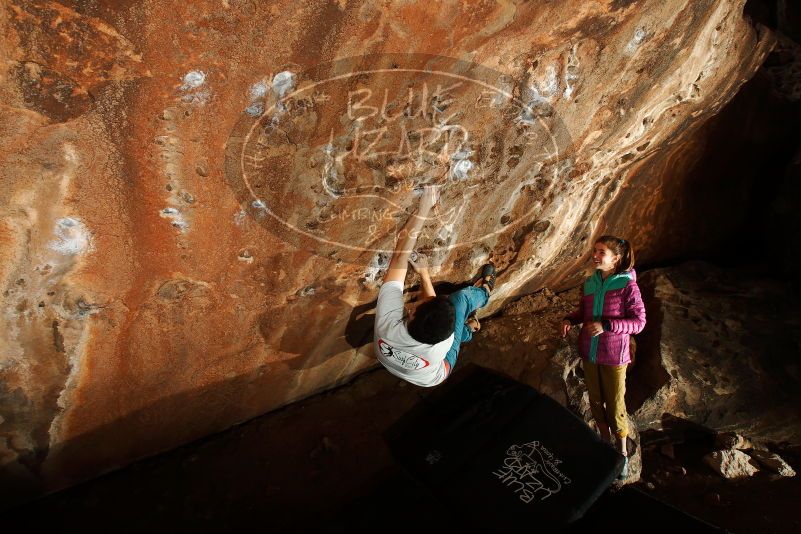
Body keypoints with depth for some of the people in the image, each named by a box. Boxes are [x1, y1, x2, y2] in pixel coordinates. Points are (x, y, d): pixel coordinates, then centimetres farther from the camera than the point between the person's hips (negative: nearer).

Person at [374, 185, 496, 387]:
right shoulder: (439, 349, -45)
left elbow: (400, 255, -39)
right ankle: (483, 292, 29)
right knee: (462, 297, -4)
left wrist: (423, 209, -36)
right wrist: (424, 272, -14)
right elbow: (433, 308, -20)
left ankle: (465, 327, 38)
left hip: (396, 363, 3)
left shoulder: (387, 319, -46)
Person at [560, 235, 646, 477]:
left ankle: (622, 452, 28)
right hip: (589, 352, 5)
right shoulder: (589, 283, 0)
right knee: (596, 401, 18)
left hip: (614, 356, -5)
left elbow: (639, 322, -16)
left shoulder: (627, 286, -16)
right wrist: (570, 319, -5)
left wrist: (605, 325, -26)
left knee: (615, 405, 6)